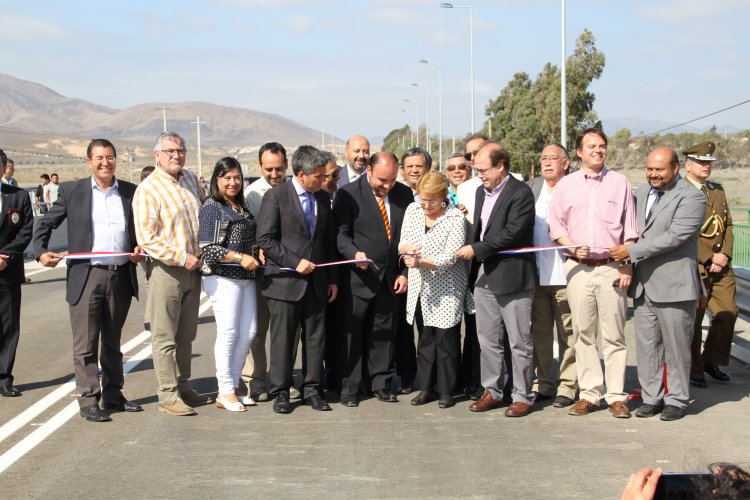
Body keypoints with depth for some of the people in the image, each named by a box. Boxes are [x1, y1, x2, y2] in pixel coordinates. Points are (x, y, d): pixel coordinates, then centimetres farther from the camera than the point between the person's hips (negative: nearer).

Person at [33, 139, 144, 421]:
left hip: (121, 276, 3)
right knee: (86, 343, -1)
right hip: (86, 276, -3)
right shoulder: (72, 191, 3)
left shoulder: (131, 192, 8)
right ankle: (88, 400, 5)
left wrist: (140, 249, -1)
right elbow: (46, 224, 8)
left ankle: (113, 395, 23)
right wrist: (41, 252, -8)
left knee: (113, 342, 14)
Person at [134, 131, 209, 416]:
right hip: (167, 271, -7)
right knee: (165, 337, 0)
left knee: (186, 335, 15)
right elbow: (146, 238, -17)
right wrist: (182, 258, -18)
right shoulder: (148, 190, -13)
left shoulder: (191, 179, 9)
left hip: (193, 268, 7)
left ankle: (183, 388, 26)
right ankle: (168, 396, 6)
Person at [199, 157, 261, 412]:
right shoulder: (212, 208, -7)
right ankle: (225, 392, 6)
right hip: (223, 278, -8)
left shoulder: (242, 206, 16)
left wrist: (258, 250, 11)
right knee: (228, 333, -5)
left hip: (246, 277, 8)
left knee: (248, 332, 7)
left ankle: (234, 385, 20)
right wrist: (239, 257, -20)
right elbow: (207, 249, -14)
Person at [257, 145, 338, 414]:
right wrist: (295, 262, -15)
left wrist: (332, 279, 13)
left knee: (316, 338, 8)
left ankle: (312, 389, 18)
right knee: (283, 339, 2)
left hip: (316, 282, 5)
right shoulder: (276, 196, -7)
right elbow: (265, 239, -11)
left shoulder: (323, 198, 11)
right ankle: (280, 392, 13)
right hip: (285, 281, -5)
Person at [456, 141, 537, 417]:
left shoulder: (520, 193, -11)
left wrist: (476, 249, -14)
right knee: (488, 340, 12)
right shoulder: (482, 192, 15)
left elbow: (512, 233, -19)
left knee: (519, 342, 2)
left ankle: (522, 397, 10)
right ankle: (492, 391, 22)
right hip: (484, 277, 8)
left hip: (512, 278, -8)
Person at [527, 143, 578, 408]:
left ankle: (567, 387, 11)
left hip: (564, 274, -5)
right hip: (536, 274, 5)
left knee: (568, 334, 2)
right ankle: (542, 384, 22)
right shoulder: (531, 188, 11)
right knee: (539, 332, 12)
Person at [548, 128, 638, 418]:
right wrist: (574, 247, -7)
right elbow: (555, 225, 10)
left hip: (611, 267, -1)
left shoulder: (620, 183, 6)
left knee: (614, 335, -1)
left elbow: (630, 231, 5)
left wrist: (627, 267, -2)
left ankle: (616, 396, 5)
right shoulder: (566, 185, 9)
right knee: (583, 333, 5)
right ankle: (589, 394, 12)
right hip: (578, 267, 2)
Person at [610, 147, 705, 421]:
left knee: (676, 347, 2)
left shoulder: (691, 197, -10)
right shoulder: (642, 192, 13)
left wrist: (632, 251, -17)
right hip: (644, 285, 6)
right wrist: (628, 261, 12)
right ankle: (651, 397, 19)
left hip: (674, 286, -6)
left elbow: (675, 236, -19)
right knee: (646, 346, 9)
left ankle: (677, 399, 14)